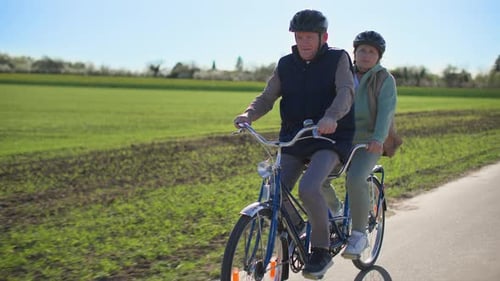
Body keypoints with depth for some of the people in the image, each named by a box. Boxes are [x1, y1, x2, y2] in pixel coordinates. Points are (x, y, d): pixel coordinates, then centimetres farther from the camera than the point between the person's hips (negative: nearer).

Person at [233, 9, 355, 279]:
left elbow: (346, 92, -19)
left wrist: (331, 117, -40)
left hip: (330, 138, -4)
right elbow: (267, 97, 3)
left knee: (309, 188, -29)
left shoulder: (338, 59, -3)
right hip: (293, 139, 5)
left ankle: (321, 250, -9)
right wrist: (248, 114, -20)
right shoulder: (285, 65, 7)